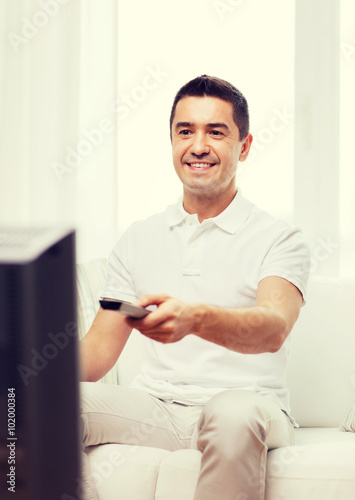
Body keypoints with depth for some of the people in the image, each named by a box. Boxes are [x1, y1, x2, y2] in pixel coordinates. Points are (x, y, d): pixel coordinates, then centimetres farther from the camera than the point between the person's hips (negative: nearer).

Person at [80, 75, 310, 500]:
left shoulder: (278, 239, 3)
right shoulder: (139, 239, 18)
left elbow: (273, 328, -18)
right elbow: (99, 350, 14)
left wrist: (195, 318, -40)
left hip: (245, 404, -3)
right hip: (155, 407, 3)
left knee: (233, 415, -40)